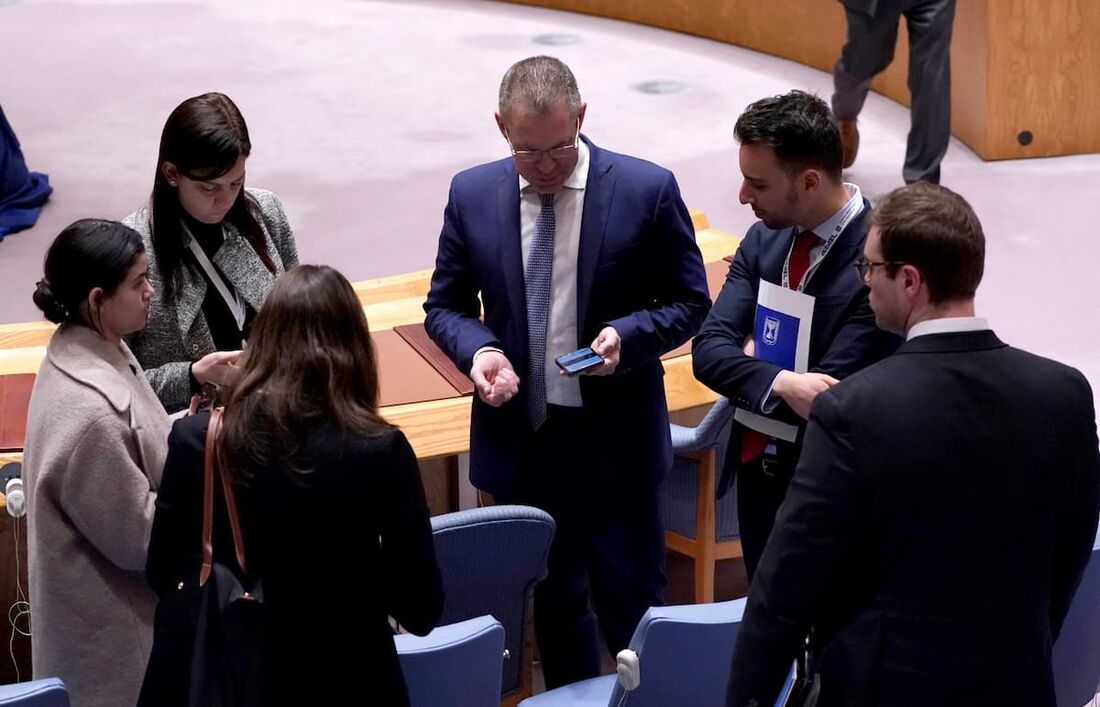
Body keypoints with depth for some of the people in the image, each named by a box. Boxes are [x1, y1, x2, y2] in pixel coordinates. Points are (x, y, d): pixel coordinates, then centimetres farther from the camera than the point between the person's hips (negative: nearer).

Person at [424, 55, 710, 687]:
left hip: (615, 442, -3)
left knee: (630, 600, 5)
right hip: (519, 438, 3)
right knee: (552, 602, 16)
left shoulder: (647, 190, -9)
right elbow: (446, 306, 8)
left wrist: (627, 334, -20)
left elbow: (690, 303, -1)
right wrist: (478, 349, -14)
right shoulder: (472, 195, -1)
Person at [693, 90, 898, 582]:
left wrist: (752, 358, -10)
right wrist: (779, 383, -26)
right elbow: (708, 349, -8)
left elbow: (829, 399, -26)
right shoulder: (764, 239, -1)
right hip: (758, 468, 6)